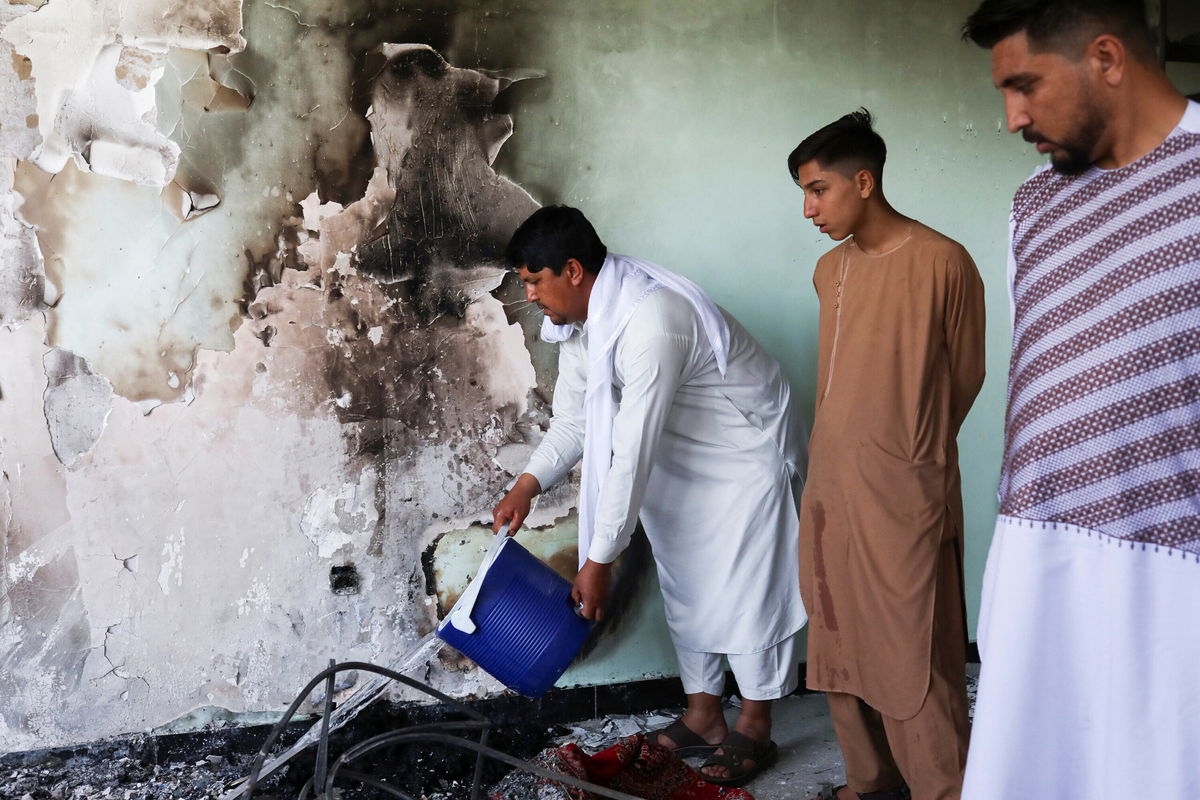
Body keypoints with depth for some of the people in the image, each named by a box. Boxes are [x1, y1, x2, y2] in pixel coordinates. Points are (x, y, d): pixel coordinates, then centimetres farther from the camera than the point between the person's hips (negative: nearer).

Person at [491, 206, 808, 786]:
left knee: (748, 590, 1)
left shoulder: (651, 320, -36)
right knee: (685, 587, 13)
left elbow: (634, 452, -36)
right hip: (682, 460, 9)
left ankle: (754, 732, 16)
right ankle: (703, 717, 27)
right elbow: (574, 418, 2)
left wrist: (599, 559, -31)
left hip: (747, 455, -9)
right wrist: (526, 486, -14)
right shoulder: (578, 319, -7)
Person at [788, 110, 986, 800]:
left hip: (904, 492, -7)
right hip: (831, 484, 7)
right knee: (841, 644, 13)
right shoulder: (830, 270, 10)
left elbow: (965, 377, 1)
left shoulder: (943, 263, -10)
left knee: (914, 659, -3)